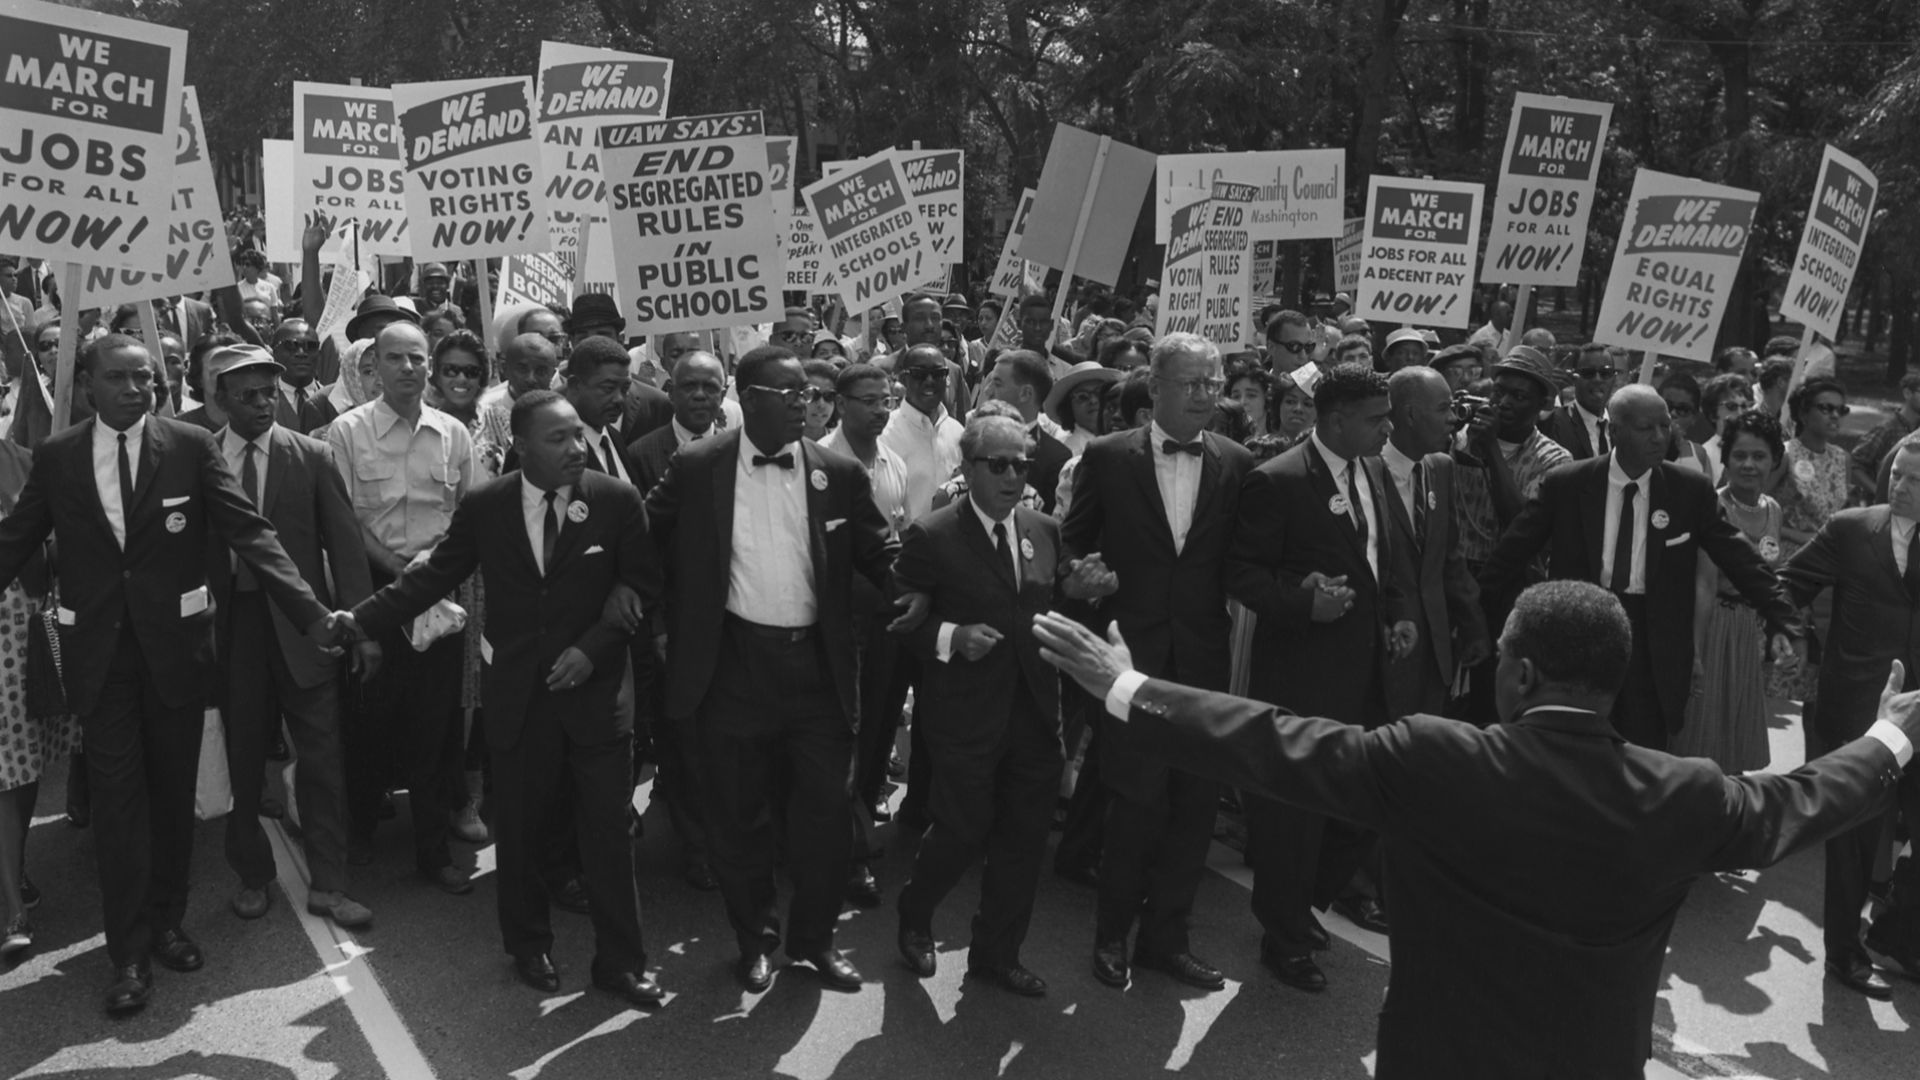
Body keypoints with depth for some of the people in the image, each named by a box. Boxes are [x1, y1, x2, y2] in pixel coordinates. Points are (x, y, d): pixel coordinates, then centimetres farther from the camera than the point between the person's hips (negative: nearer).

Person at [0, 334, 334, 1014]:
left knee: (173, 789, 12)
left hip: (175, 644, 0)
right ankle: (129, 952, 11)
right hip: (99, 650, 0)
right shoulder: (55, 457, 1)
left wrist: (312, 613, -18)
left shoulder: (192, 447, -4)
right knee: (117, 797, 2)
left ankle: (166, 923, 29)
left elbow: (248, 532, -9)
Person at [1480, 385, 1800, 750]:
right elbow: (1513, 552, 0)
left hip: (1653, 648, 0)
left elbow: (1739, 557, -1)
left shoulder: (1691, 490, -2)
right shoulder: (1565, 486, -5)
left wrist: (1781, 619, -10)